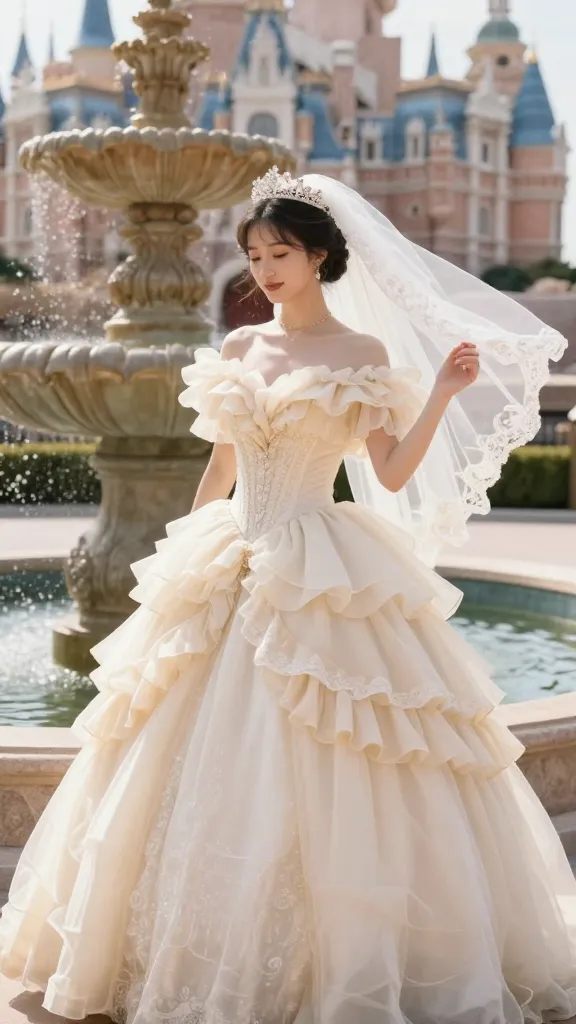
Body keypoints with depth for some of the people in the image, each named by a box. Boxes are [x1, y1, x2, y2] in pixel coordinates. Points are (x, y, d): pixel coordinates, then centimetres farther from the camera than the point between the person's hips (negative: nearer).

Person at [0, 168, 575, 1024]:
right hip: (230, 568, 5)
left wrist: (442, 395, -15)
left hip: (327, 576, -5)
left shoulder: (365, 353, -1)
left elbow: (392, 476, -6)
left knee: (326, 779, -6)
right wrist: (184, 562, 18)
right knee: (204, 766, 6)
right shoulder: (239, 351, 11)